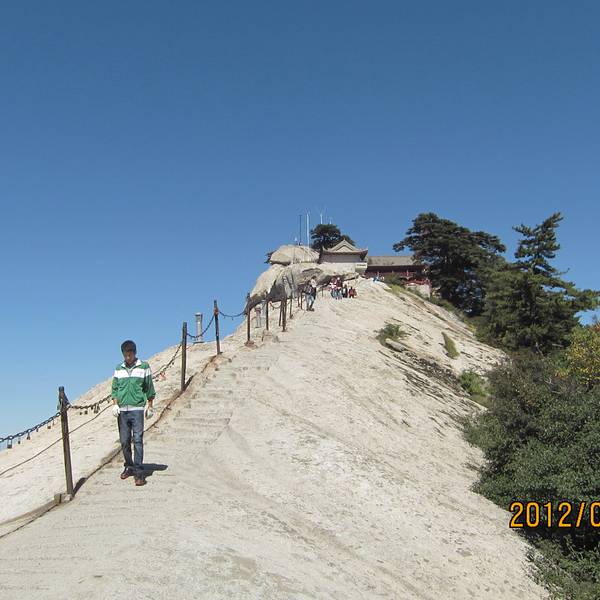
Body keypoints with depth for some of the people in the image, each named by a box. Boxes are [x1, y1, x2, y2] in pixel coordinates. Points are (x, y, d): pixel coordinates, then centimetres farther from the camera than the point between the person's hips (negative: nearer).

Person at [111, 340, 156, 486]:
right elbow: (114, 388, 12)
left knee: (138, 440, -8)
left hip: (137, 409, -3)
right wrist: (115, 404, 0)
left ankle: (139, 471, -5)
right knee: (124, 441, 7)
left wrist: (150, 406, 2)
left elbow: (149, 388, 4)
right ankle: (129, 467, 21)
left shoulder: (144, 367, 2)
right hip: (122, 410, 4)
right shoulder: (118, 369, 11)